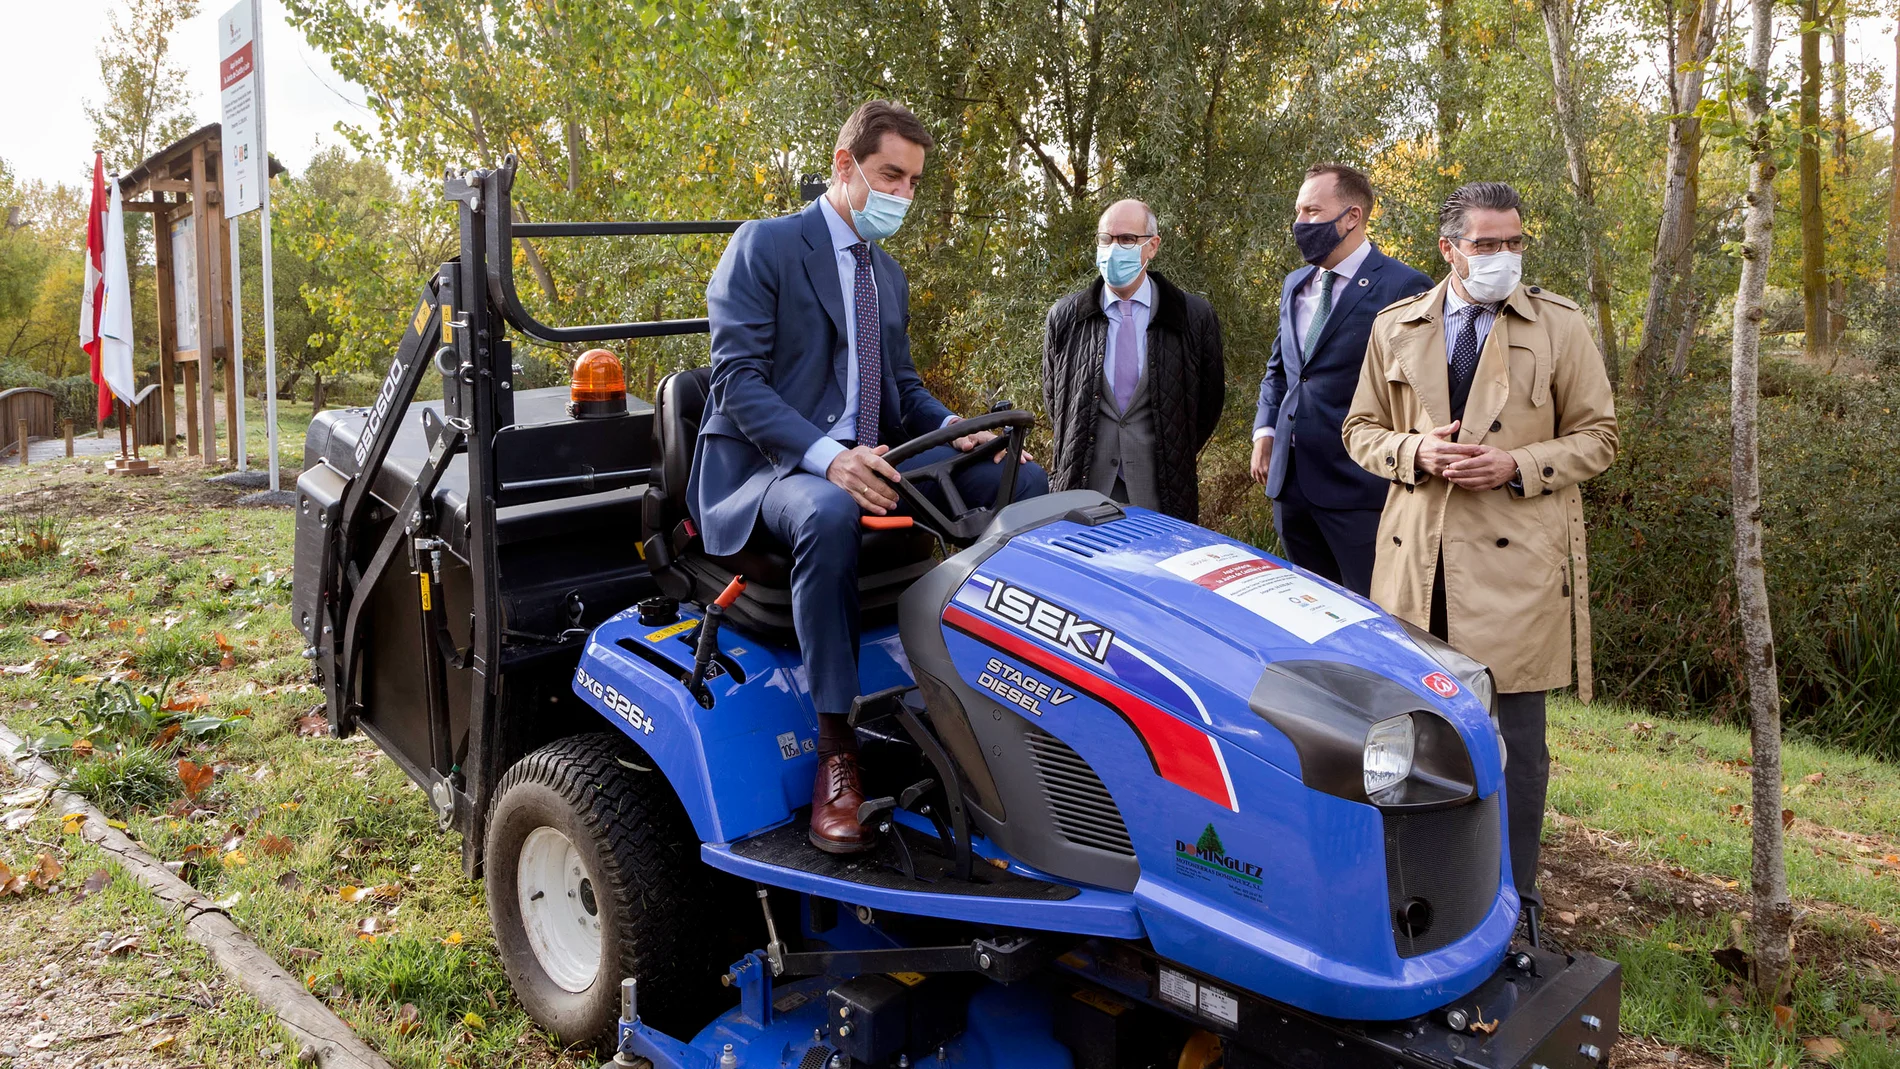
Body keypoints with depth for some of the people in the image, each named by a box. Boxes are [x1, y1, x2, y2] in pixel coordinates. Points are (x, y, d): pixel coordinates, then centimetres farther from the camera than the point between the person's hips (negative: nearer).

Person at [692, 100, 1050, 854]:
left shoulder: (889, 276, 21)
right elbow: (738, 380, -15)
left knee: (1021, 481, -9)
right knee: (829, 515, -42)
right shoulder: (763, 246, -4)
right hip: (770, 465, -7)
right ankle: (837, 751, -32)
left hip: (866, 460, 7)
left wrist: (952, 428, -3)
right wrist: (825, 456, -31)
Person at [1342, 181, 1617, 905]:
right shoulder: (1395, 328, 10)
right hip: (1417, 556, 2)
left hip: (1513, 562, -2)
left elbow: (1596, 437, 6)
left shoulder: (1560, 327, 4)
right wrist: (1414, 451, -8)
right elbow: (1360, 429, 14)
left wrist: (1517, 465, -12)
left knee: (1514, 740, 2)